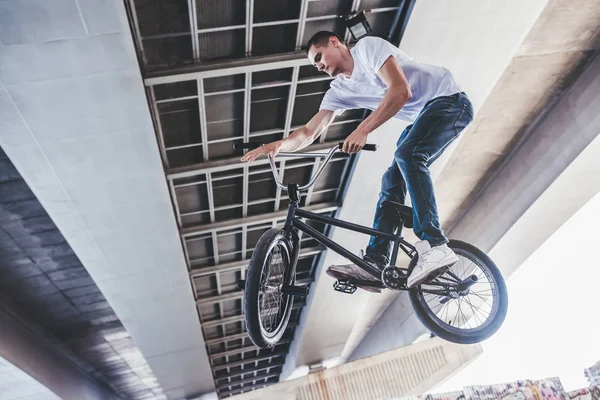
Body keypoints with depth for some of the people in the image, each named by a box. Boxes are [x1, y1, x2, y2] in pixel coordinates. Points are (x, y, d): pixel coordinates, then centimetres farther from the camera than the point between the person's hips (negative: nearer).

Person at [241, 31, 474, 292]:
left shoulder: (368, 46, -14)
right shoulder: (339, 91, 6)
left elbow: (401, 91, -27)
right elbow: (309, 133, 1)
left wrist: (362, 130, -32)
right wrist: (277, 145, -17)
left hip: (450, 100, -8)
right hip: (422, 116, 8)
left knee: (407, 155, -31)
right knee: (392, 180, -5)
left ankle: (434, 246, -30)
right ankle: (373, 264, -8)